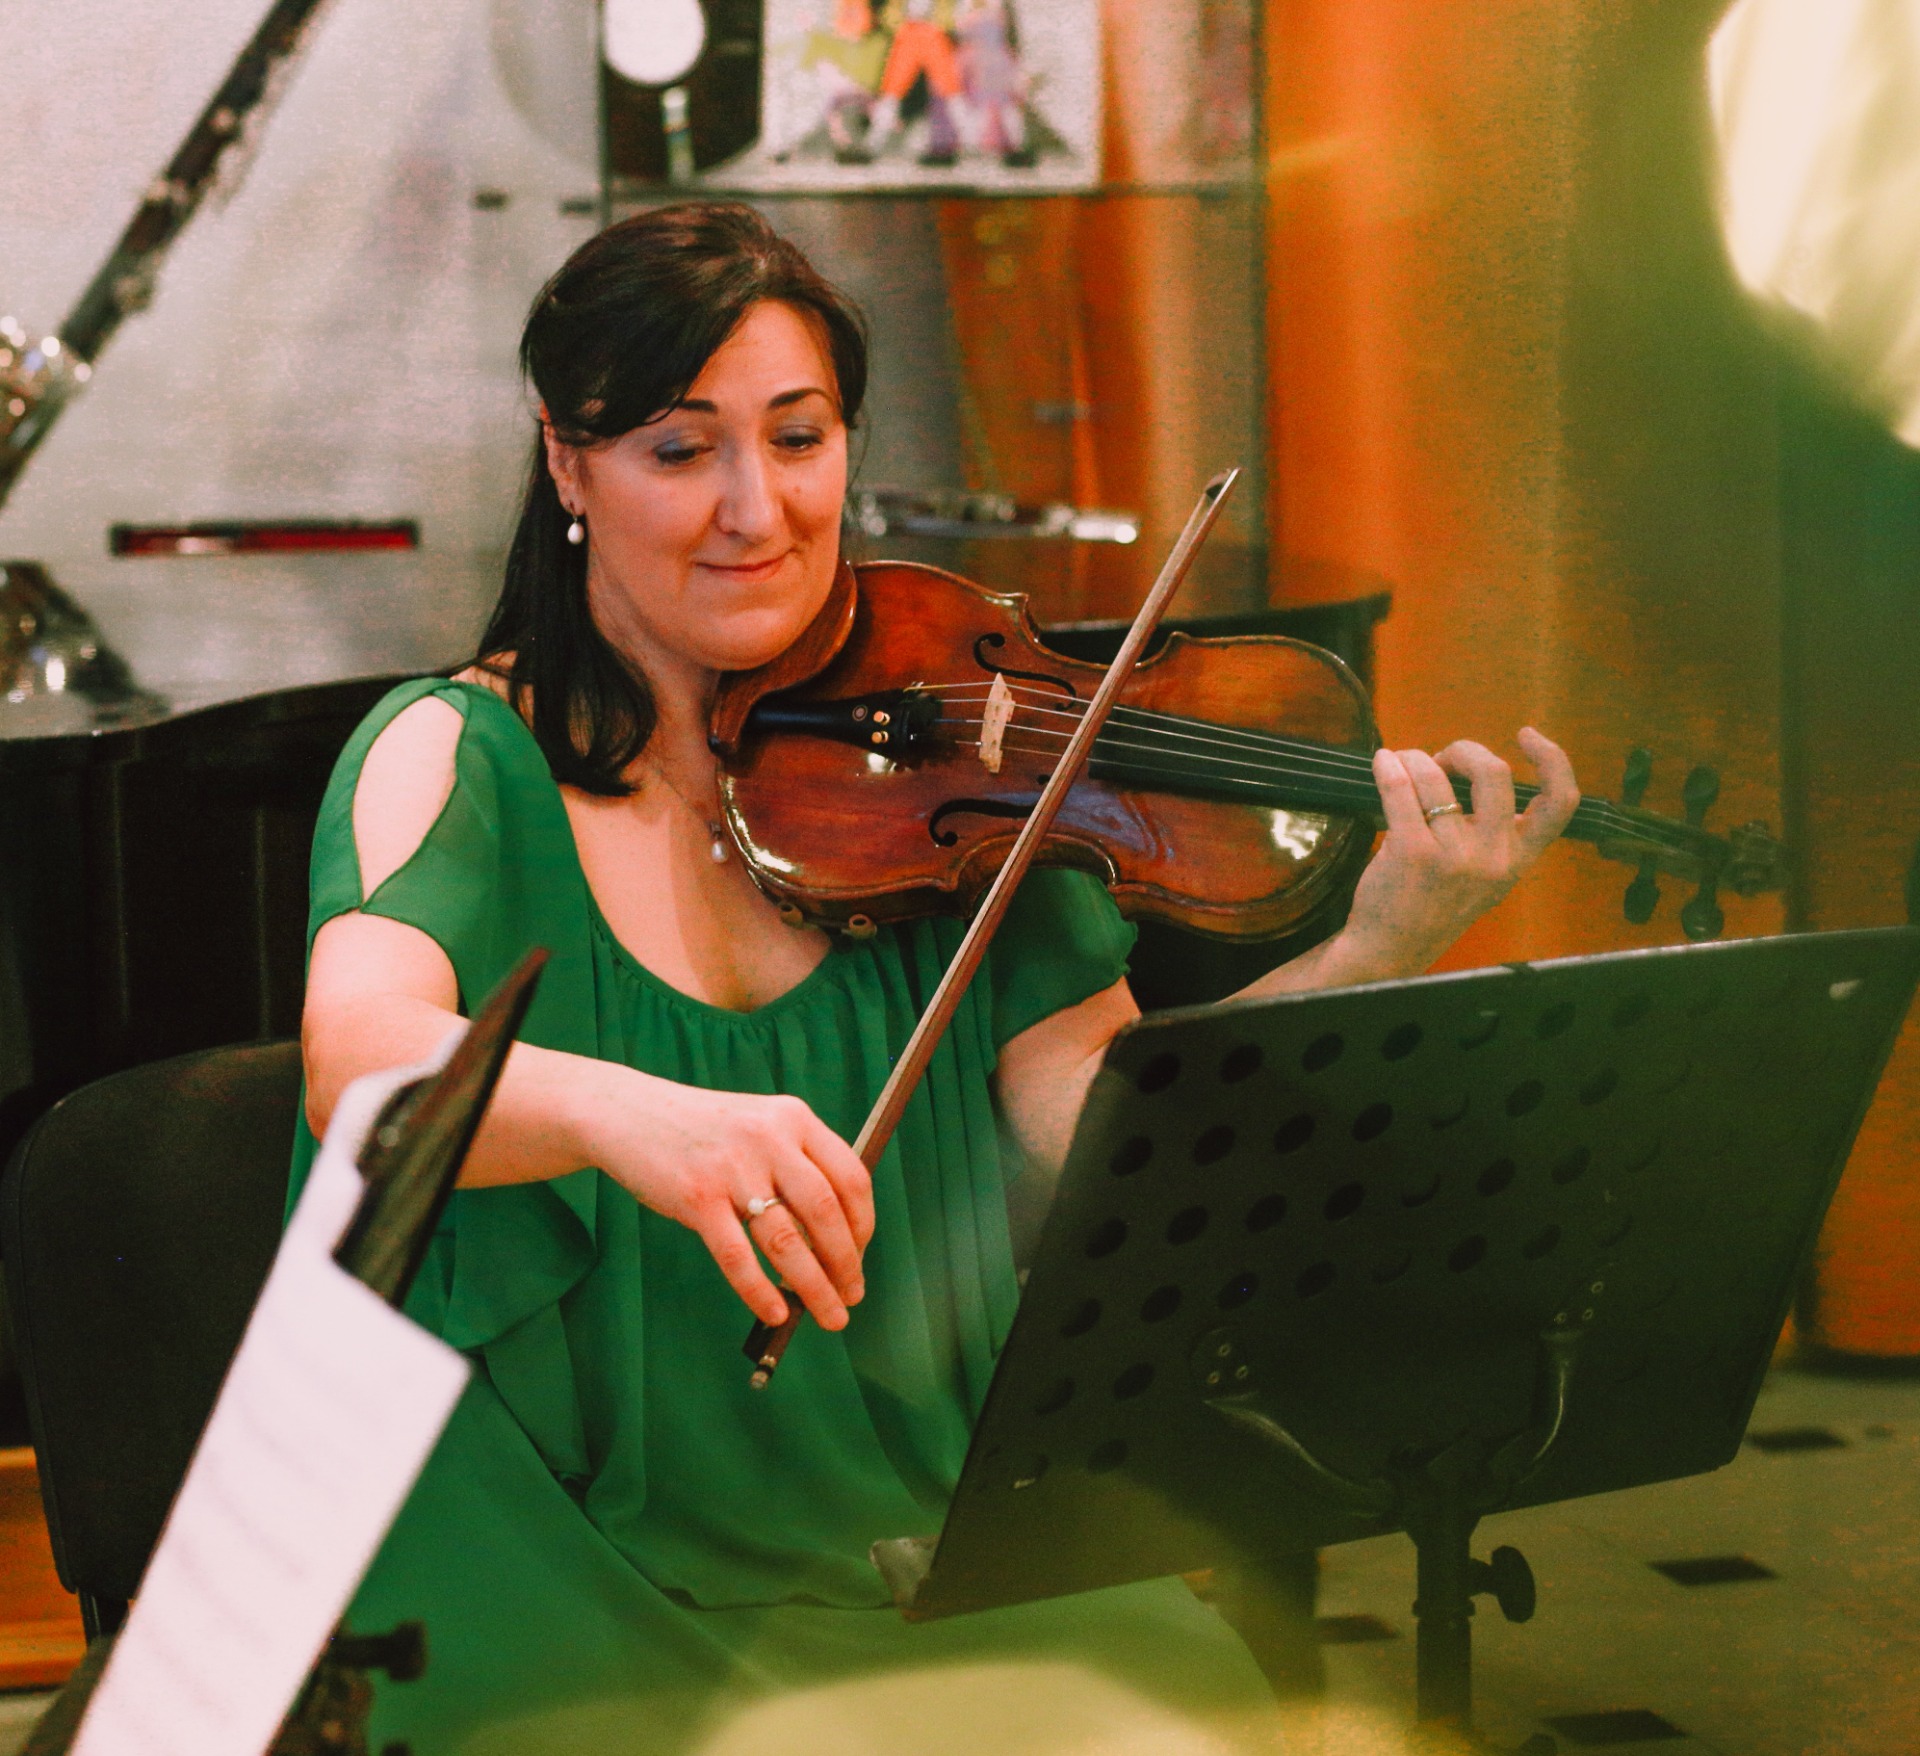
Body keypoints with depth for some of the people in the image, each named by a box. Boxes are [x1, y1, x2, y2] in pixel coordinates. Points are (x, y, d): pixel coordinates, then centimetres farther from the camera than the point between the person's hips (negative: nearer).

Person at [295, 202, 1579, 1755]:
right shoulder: (458, 756, -3)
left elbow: (1099, 1115, -5)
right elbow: (361, 1063, -23)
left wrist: (1381, 955, -19)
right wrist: (626, 1113, -43)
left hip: (911, 1527, 3)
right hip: (565, 1554, -3)